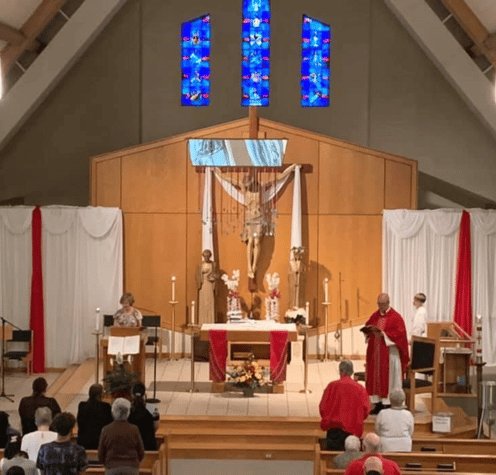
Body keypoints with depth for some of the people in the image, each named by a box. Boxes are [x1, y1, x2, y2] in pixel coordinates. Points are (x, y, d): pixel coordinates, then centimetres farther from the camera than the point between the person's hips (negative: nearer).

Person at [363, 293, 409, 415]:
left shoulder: (395, 317, -6)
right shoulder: (375, 315, 12)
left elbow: (400, 333, -14)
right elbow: (367, 326, 18)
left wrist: (383, 334, -23)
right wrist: (368, 330, -6)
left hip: (389, 353, -6)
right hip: (374, 352, 6)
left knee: (388, 377, -3)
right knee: (375, 377, 6)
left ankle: (389, 404, 2)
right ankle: (378, 404, 13)